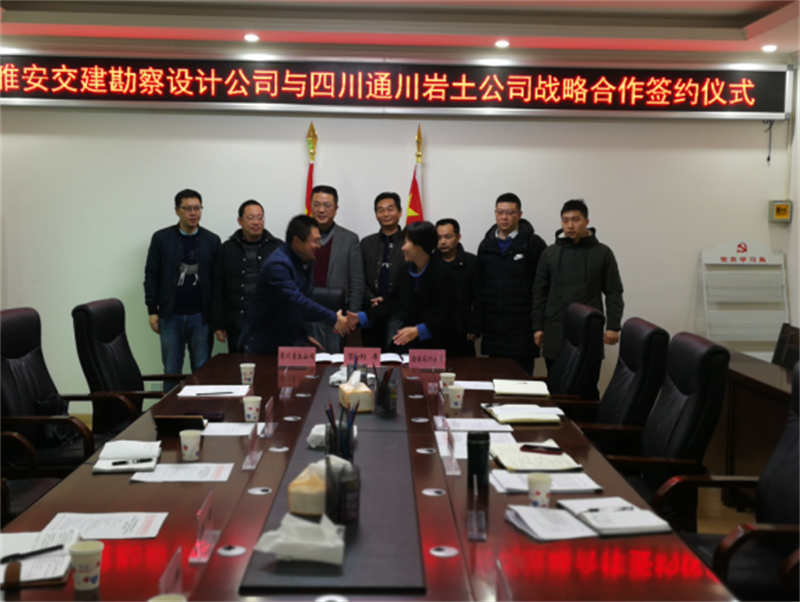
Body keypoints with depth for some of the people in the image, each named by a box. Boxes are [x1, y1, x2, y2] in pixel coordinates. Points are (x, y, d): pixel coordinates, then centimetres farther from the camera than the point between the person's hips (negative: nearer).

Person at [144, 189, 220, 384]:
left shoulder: (212, 241, 3)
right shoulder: (161, 238, 2)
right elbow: (151, 275, 3)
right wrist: (152, 311, -1)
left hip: (201, 316, 0)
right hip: (171, 316, 0)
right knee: (171, 371, 6)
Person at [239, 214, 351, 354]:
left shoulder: (306, 261, 4)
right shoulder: (277, 264, -23)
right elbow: (297, 301, -30)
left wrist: (304, 334, 7)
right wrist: (333, 319, -26)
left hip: (293, 341, 7)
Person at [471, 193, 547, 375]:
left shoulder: (533, 244, -1)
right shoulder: (486, 245, 12)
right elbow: (479, 289, 11)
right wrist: (476, 326, 6)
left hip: (522, 331, -4)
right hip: (493, 332, 4)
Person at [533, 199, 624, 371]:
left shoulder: (602, 253, 3)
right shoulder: (550, 253, 7)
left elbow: (614, 293, 4)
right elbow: (540, 293, 9)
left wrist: (613, 326, -4)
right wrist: (538, 327, 4)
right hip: (555, 333, 1)